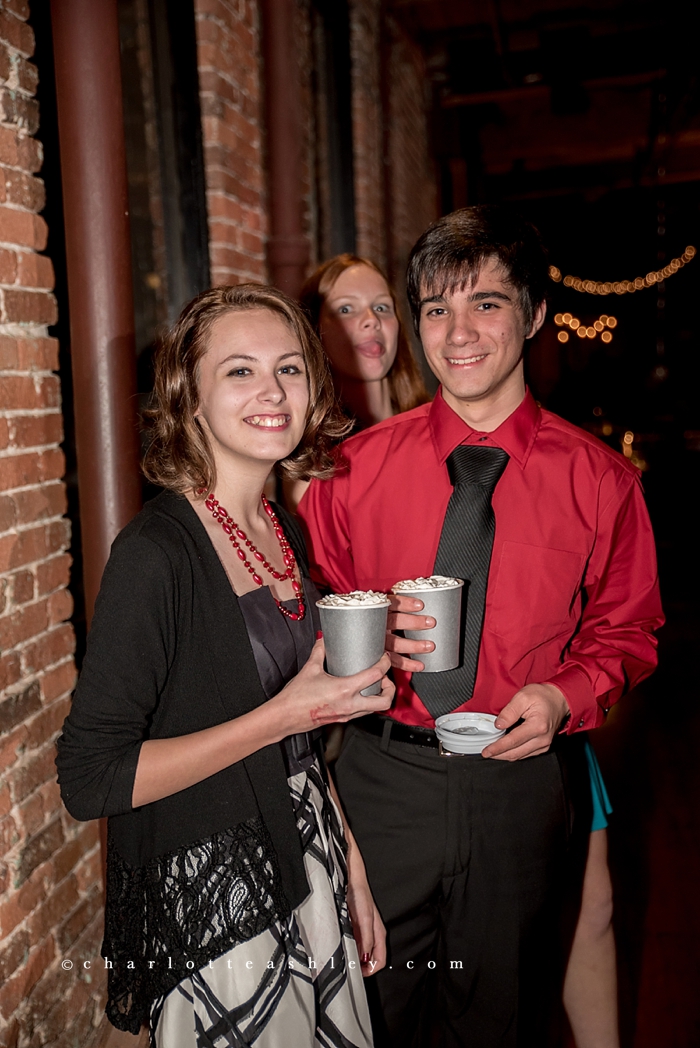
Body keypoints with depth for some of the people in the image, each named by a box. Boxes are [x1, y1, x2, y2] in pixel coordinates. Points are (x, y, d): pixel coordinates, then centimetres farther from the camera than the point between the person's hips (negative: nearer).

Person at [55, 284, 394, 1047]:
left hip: (308, 876, 7)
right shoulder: (157, 554, -21)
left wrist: (350, 868, 10)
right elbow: (90, 778, -21)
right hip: (211, 908, -7)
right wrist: (285, 715, -23)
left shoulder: (283, 529, 2)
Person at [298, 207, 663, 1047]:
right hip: (382, 779, 1)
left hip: (522, 782, 0)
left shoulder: (600, 480, -5)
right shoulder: (354, 467, -4)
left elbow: (626, 629, 4)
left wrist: (563, 695, -14)